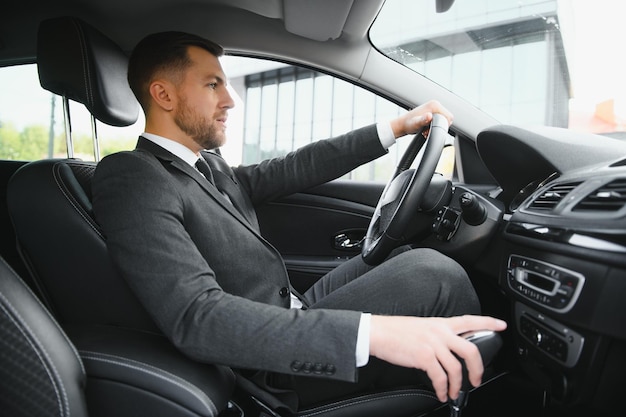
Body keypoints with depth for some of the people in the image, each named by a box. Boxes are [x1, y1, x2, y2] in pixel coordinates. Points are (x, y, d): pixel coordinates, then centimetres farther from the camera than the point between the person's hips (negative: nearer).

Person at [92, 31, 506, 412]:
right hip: (267, 368, -9)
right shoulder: (129, 177, -19)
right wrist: (370, 331, -40)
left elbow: (296, 169, 12)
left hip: (290, 320, 9)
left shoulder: (208, 166, 9)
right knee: (434, 275, -15)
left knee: (411, 258, 11)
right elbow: (196, 319, -31)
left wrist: (395, 127, 11)